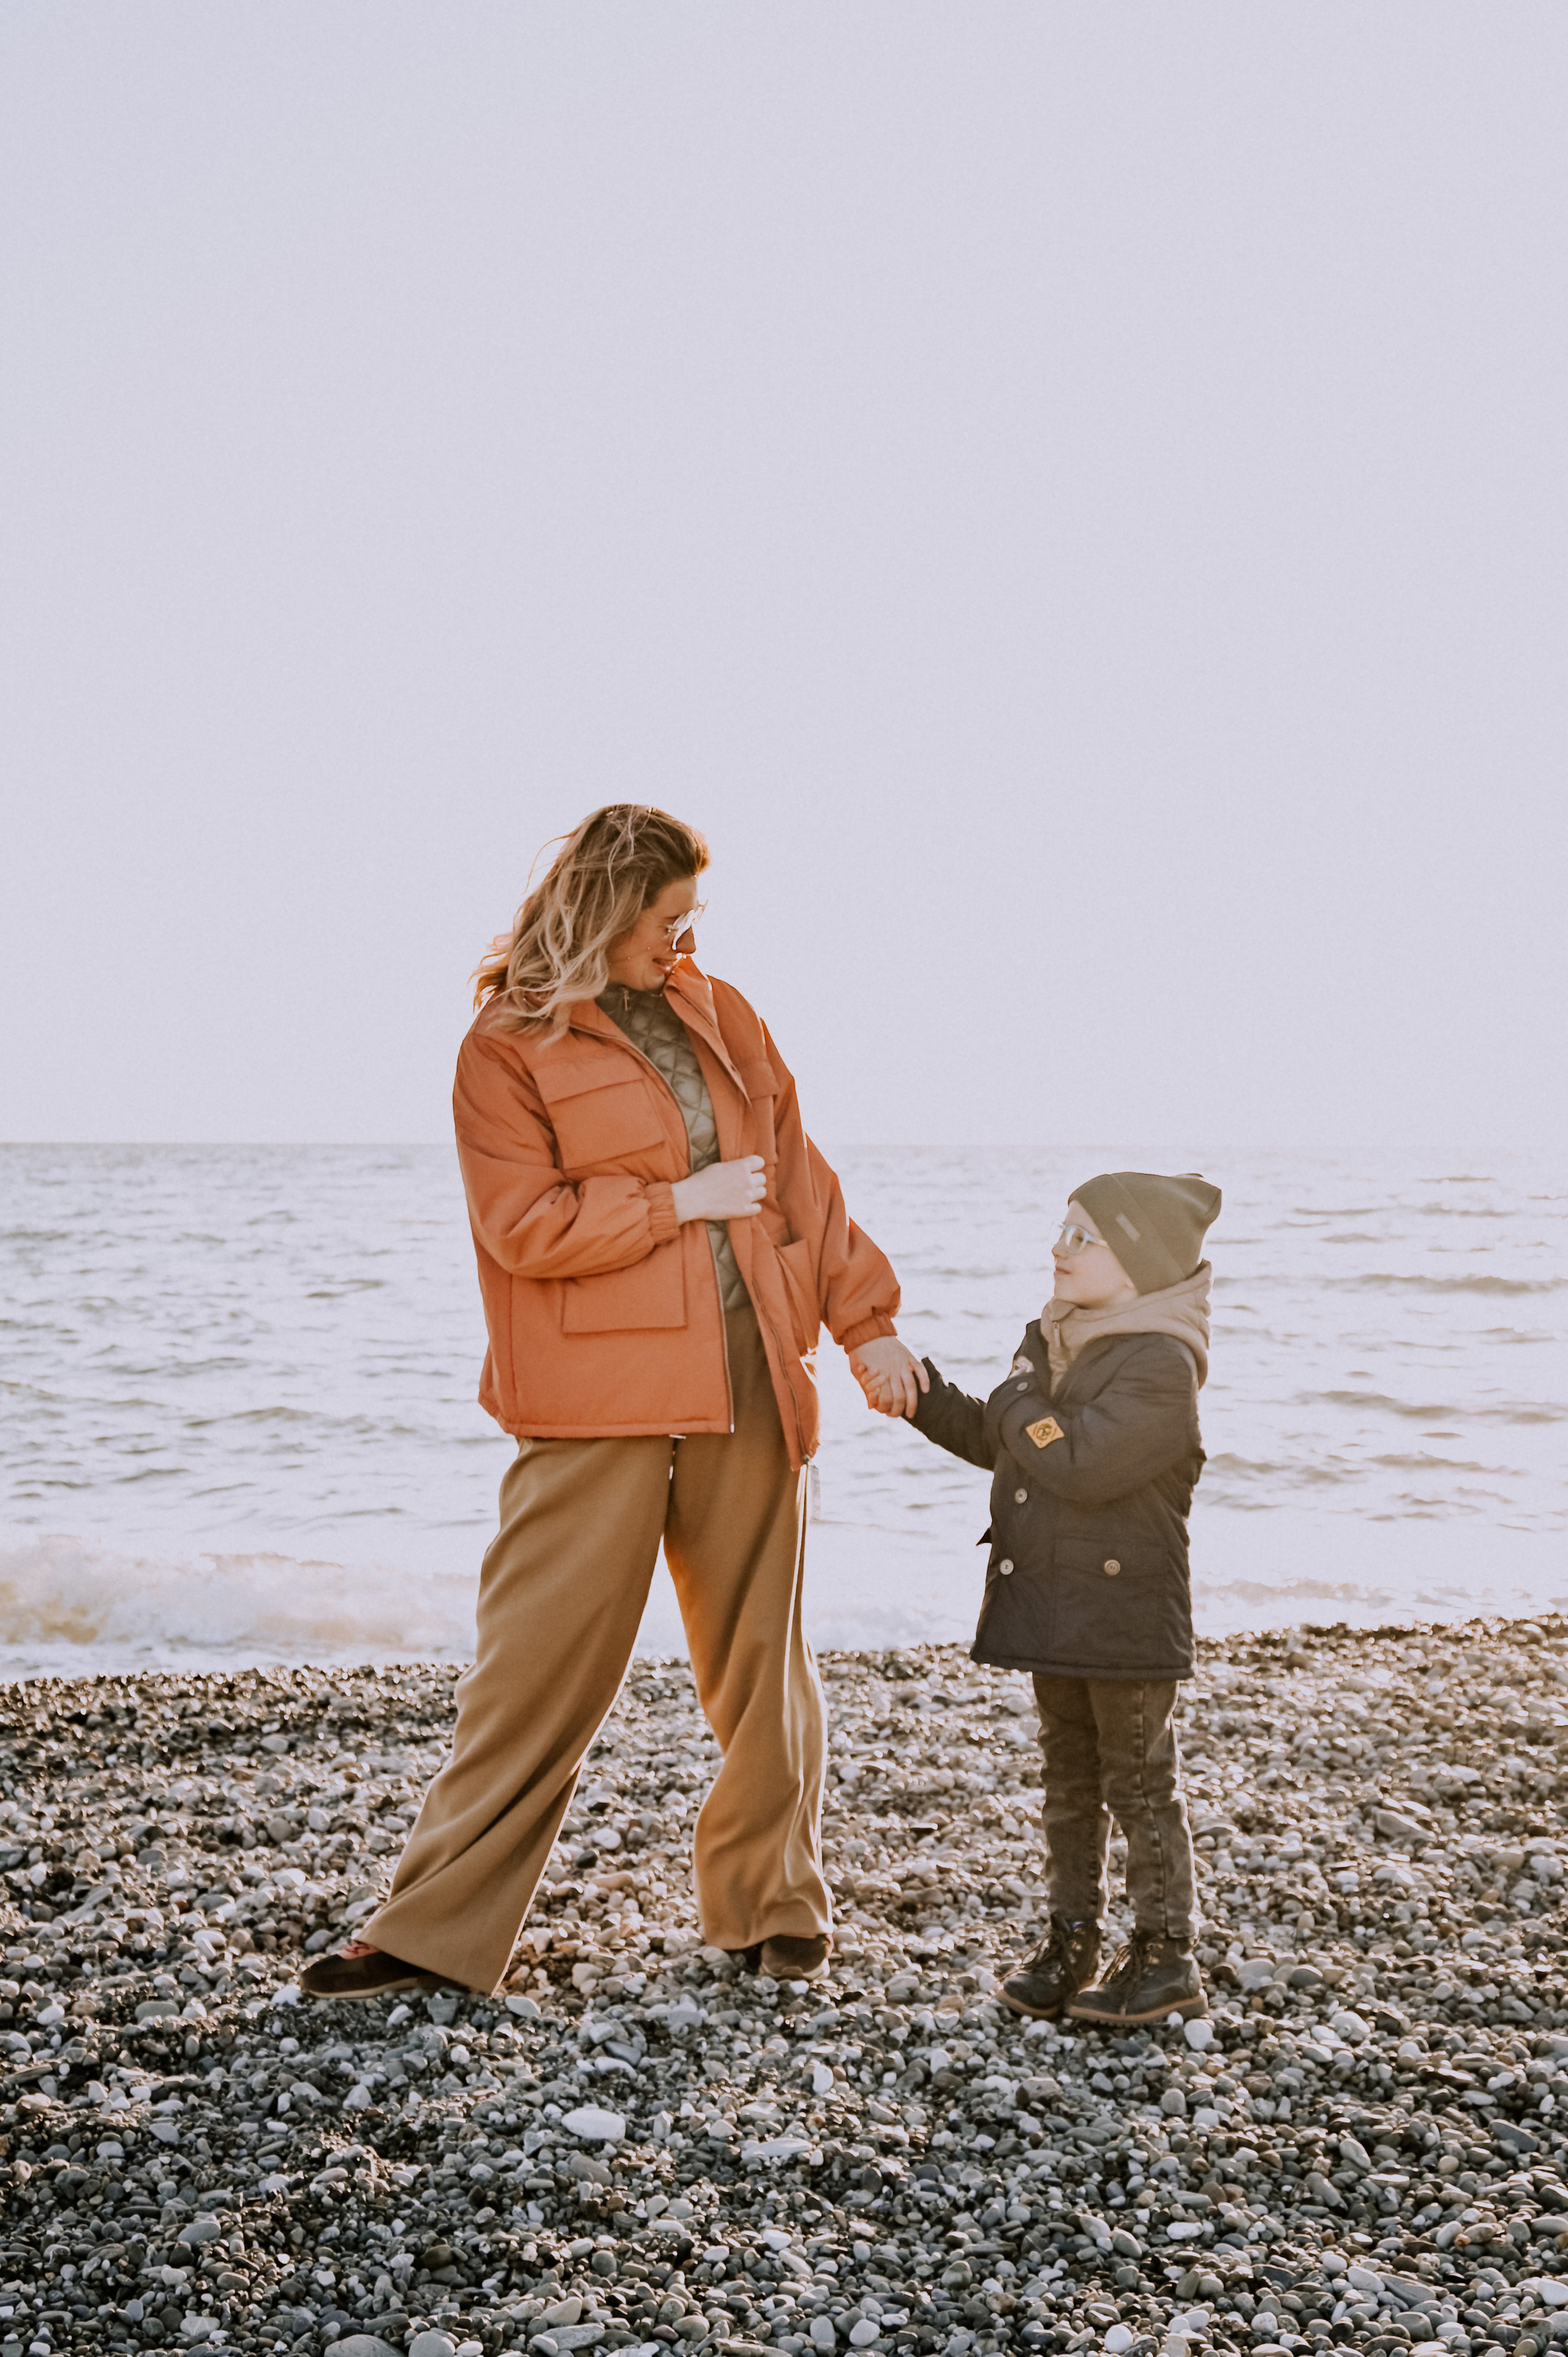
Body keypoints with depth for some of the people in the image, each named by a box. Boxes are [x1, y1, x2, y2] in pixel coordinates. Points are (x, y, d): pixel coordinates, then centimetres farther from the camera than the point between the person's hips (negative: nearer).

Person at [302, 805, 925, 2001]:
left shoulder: (717, 1014, 15)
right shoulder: (510, 1043, -1)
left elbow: (799, 1174, 18)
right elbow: (523, 1225, -11)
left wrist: (866, 1320, 14)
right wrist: (684, 1199, -8)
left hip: (747, 1386, 5)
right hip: (594, 1404, -4)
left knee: (761, 1652, 9)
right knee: (539, 1661, -3)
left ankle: (775, 1904, 24)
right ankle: (437, 1927, 7)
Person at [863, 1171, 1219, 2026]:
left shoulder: (1159, 1364, -20)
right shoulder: (1051, 1339, 9)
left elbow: (1080, 1463, -29)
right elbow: (997, 1443, 18)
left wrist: (1020, 1407, -14)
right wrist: (922, 1401, 7)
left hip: (1126, 1614, -8)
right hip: (1050, 1607, 8)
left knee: (1140, 1781, 2)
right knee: (1069, 1776, 16)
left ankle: (1167, 1952, 13)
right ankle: (1071, 1937, 27)